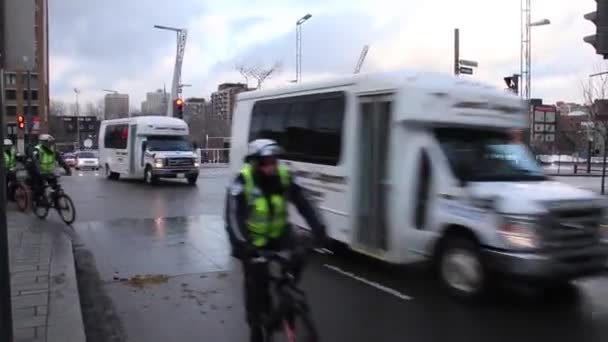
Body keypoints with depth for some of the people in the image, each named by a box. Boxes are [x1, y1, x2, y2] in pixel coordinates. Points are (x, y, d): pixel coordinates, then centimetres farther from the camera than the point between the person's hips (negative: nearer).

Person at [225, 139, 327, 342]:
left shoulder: (284, 177, -15)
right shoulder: (242, 182, -24)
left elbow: (303, 204, -14)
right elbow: (233, 217, -28)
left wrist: (318, 229, -27)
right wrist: (241, 244, -41)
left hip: (279, 233, 3)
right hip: (254, 239, -3)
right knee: (256, 284, 0)